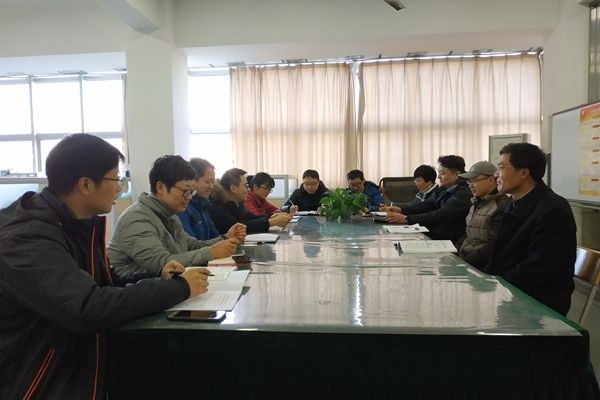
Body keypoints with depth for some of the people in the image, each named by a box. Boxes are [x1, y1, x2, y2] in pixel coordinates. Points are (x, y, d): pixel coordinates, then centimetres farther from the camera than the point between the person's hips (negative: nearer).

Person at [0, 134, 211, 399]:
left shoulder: (79, 223, 4)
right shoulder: (27, 240, -23)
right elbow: (88, 310, -35)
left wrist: (157, 281, -7)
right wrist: (179, 288, -25)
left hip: (84, 367, 8)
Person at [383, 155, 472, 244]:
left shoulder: (463, 194, -16)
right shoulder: (443, 189, 12)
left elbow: (440, 216, -23)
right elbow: (427, 205, 7)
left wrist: (406, 219, -26)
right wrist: (401, 210, -9)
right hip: (432, 235, 8)